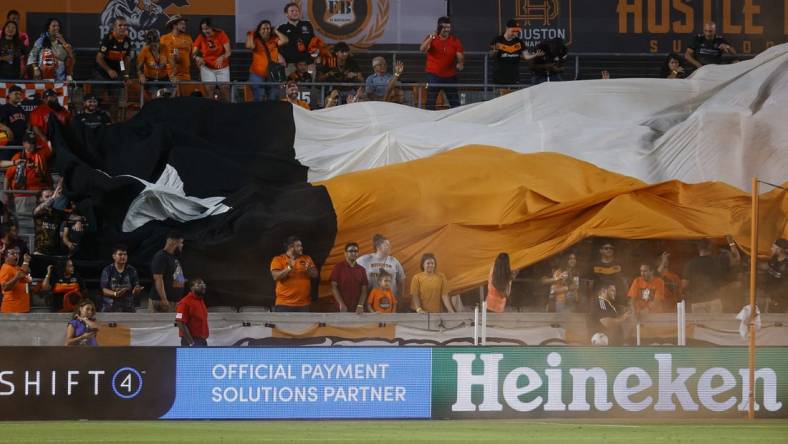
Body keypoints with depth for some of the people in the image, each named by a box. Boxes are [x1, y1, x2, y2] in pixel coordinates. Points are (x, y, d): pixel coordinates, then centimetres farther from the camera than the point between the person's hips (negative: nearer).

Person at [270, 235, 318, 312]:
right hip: (284, 304, -4)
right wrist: (289, 268, -27)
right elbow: (276, 276, -14)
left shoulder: (306, 259, 10)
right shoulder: (278, 260, -1)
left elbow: (315, 275, 4)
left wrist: (308, 269, -17)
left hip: (303, 304, 4)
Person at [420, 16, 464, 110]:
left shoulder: (455, 41, 3)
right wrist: (430, 39, -33)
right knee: (430, 103, -3)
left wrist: (460, 63, -22)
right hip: (434, 75, -2)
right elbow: (422, 49, -18)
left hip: (450, 76, 2)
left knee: (455, 103, 2)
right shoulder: (431, 39, -2)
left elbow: (460, 56, 1)